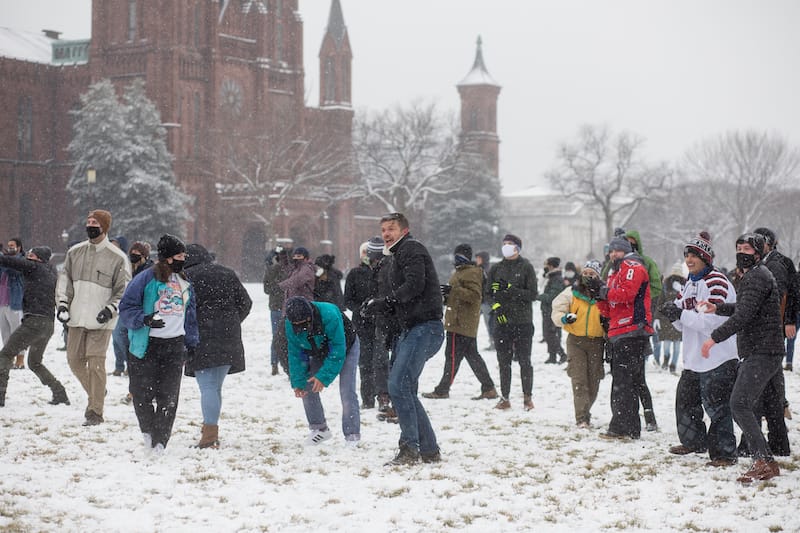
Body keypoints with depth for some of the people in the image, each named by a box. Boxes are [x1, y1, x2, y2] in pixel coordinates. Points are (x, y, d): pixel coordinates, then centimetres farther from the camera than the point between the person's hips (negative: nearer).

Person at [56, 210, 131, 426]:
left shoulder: (117, 258, -5)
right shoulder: (75, 252, 8)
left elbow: (124, 291, -2)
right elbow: (65, 279, 16)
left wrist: (110, 309, -14)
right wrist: (62, 303, 4)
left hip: (101, 321, -5)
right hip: (76, 318, 5)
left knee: (96, 364, -10)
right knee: (74, 360, 9)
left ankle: (95, 411, -3)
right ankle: (96, 393, 32)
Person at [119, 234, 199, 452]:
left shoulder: (185, 283, 12)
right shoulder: (146, 279, -7)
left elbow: (190, 314, 21)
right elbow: (126, 307, -7)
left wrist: (191, 343, 18)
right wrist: (144, 319, -23)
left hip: (175, 345, 4)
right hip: (147, 344, -4)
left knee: (169, 396, 0)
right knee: (143, 393, -1)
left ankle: (160, 440, 7)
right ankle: (148, 430, 24)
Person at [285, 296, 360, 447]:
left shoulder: (330, 316, -42)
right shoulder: (290, 325, -25)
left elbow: (337, 351, -35)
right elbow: (295, 354, -13)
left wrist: (324, 376, -37)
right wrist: (298, 382, -19)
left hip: (345, 348, -5)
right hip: (318, 352, 5)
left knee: (347, 391, -16)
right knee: (307, 387, -2)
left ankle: (352, 435, -8)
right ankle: (319, 429, 13)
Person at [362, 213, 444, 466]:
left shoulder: (411, 248, -6)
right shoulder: (396, 258, 24)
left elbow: (415, 284, -21)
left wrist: (385, 302, -18)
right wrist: (376, 306, 1)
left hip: (425, 328, -10)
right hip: (411, 330, 10)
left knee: (398, 386, -16)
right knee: (406, 390, 10)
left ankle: (409, 448, -12)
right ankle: (429, 450, 14)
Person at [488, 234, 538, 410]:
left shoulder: (526, 267, -1)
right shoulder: (496, 268, 10)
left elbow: (533, 294, -7)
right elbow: (489, 291, 11)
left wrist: (510, 289, -16)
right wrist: (496, 305, -8)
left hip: (523, 321, -3)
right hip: (502, 321, 3)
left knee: (524, 360, -1)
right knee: (503, 361, 5)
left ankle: (528, 397, 8)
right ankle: (504, 398, 11)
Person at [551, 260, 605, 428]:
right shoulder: (571, 293, -1)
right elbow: (557, 312, 0)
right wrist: (564, 318, -20)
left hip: (596, 342, 2)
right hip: (576, 340, -2)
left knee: (593, 381, 7)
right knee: (579, 380, -9)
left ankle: (585, 412, 26)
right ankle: (582, 418, -11)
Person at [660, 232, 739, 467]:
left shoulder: (716, 282, -15)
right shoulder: (690, 284, 14)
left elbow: (712, 321, -23)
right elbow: (683, 324, 15)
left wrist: (680, 314, -22)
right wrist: (673, 312, -7)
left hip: (718, 358, -9)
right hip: (695, 357, 9)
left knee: (716, 404, -7)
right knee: (686, 398, 18)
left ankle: (724, 453, 0)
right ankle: (694, 442, 36)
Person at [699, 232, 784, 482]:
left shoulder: (757, 277, -14)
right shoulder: (752, 276, 19)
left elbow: (743, 316, -23)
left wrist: (714, 337, -19)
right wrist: (717, 308, 24)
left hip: (762, 354, -11)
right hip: (754, 353, 11)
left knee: (740, 404, -17)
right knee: (741, 405, 11)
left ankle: (762, 461, -19)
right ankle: (767, 462, 13)